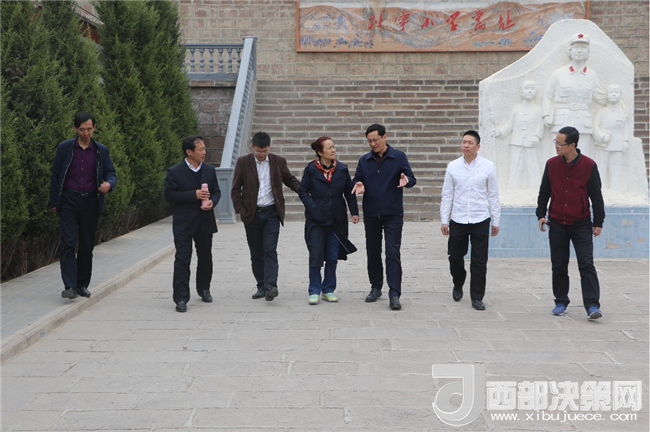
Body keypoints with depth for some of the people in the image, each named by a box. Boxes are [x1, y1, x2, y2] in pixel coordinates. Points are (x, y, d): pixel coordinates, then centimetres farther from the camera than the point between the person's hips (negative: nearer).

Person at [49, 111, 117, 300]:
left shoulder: (102, 151, 7)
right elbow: (55, 175, 6)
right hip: (69, 201, -2)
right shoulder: (64, 148, 4)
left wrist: (109, 183, -16)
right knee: (68, 243, -11)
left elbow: (111, 173, 9)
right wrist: (53, 202, 4)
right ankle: (70, 286, -14)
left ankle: (82, 285, 17)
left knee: (87, 245, 7)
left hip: (91, 202, 2)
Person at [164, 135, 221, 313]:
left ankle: (204, 289, 36)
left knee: (205, 257, 15)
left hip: (205, 222, 5)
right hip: (183, 223, -4)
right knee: (182, 259, -8)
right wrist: (194, 194, -19)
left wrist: (212, 201, -10)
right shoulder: (175, 172, -7)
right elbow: (169, 194, -12)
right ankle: (181, 298, -6)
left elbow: (216, 191, 13)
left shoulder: (209, 170, 6)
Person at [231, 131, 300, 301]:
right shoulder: (243, 162, 1)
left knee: (270, 250, -12)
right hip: (252, 214, 1)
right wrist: (240, 210, -4)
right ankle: (262, 287, 15)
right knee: (256, 253, 6)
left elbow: (290, 180, 12)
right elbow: (235, 189, 5)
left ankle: (271, 286, -20)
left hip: (272, 212, -1)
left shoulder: (279, 161, 3)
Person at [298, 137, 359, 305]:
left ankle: (328, 290, 18)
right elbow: (303, 191, -1)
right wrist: (313, 208, -12)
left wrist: (354, 212, 3)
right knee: (315, 256, -3)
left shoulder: (342, 169, 5)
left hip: (336, 220, 2)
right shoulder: (311, 169, -3)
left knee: (333, 257, 6)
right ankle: (314, 291, 7)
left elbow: (349, 192, 10)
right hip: (316, 220, -2)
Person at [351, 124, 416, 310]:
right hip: (371, 214, 4)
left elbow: (412, 179, -3)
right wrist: (358, 186, -14)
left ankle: (394, 294, -10)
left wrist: (406, 181, -27)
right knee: (373, 252, 12)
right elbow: (356, 181, 10)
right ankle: (376, 287, 27)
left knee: (393, 253, -9)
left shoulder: (399, 157, -1)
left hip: (393, 213, -3)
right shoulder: (364, 160, 8)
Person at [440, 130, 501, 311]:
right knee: (455, 257, 9)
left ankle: (477, 298, 12)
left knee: (479, 262, 1)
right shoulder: (453, 167, 2)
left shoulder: (488, 167, 0)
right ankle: (458, 286, 36)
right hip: (457, 220, 1)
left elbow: (493, 196, 4)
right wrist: (444, 220, 3)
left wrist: (496, 221, 4)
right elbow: (447, 196, 6)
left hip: (480, 221, -1)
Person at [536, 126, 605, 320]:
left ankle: (592, 305, -8)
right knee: (558, 265, 8)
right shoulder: (551, 164, 1)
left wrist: (598, 222, -1)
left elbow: (596, 195, -1)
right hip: (557, 224, 3)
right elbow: (544, 192, 10)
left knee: (586, 264, -8)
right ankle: (561, 302, 20)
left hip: (581, 224, -3)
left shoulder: (589, 165, -7)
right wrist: (541, 214, 4)